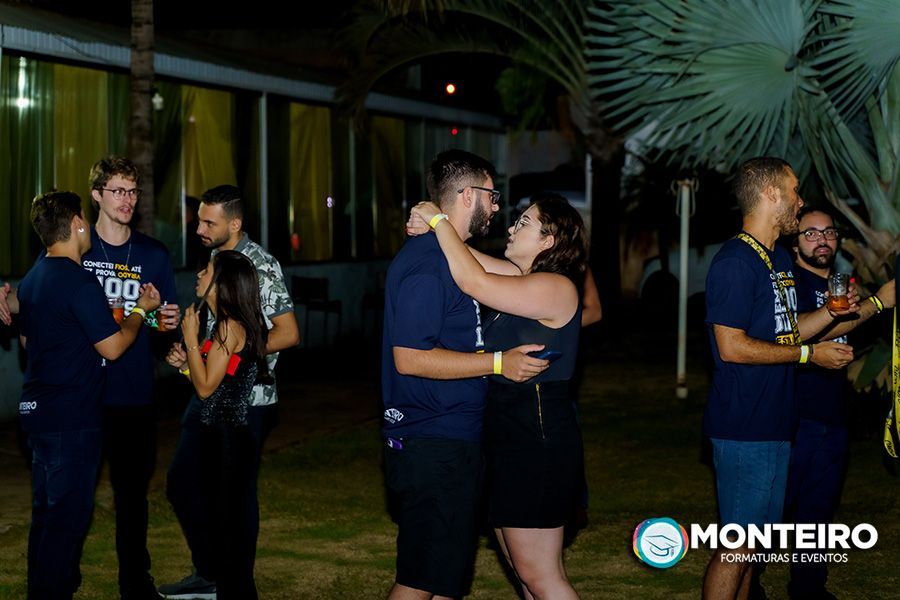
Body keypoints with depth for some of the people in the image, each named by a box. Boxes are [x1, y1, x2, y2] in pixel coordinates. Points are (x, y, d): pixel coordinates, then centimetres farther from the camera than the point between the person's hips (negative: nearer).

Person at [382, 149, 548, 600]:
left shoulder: (449, 255, 16)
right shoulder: (425, 263, -17)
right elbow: (410, 358, -24)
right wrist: (498, 362, -22)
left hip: (454, 441, 11)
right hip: (432, 446, -11)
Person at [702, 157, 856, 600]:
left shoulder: (780, 259, 16)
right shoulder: (735, 262, -15)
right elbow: (732, 347, -21)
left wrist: (831, 312, 7)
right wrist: (810, 353, -15)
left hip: (775, 423, 10)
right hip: (743, 427, -10)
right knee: (737, 546, -5)